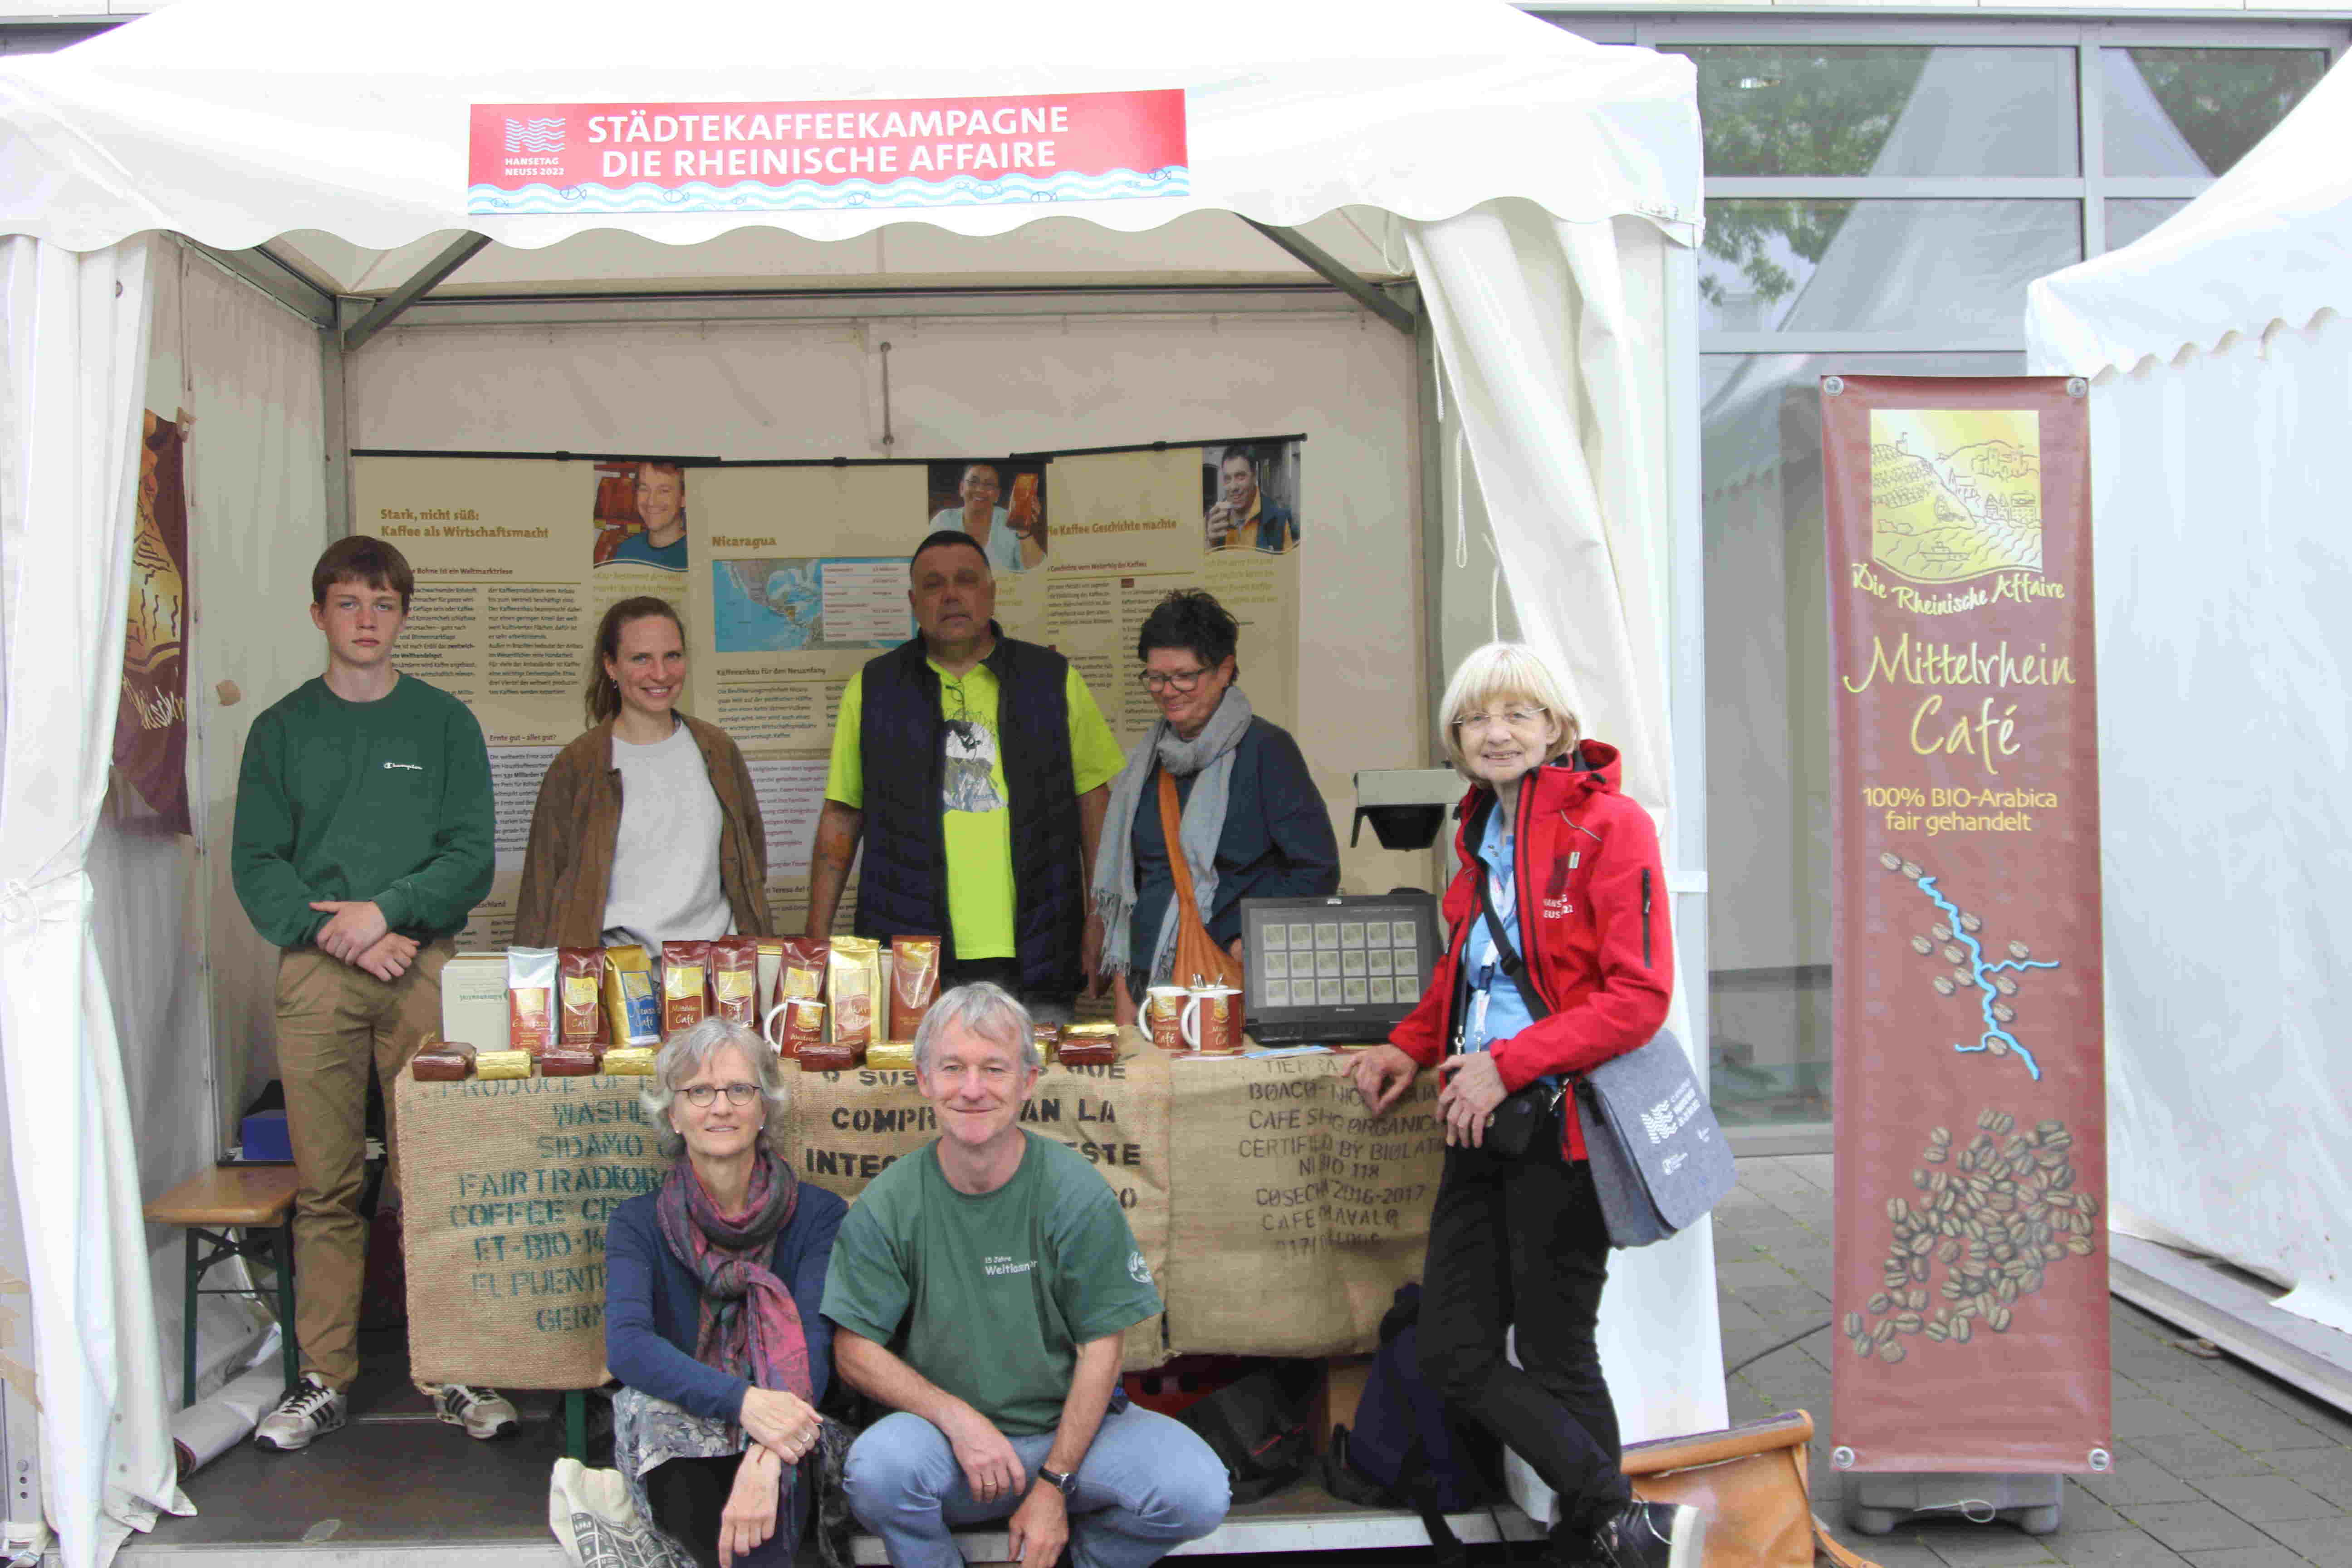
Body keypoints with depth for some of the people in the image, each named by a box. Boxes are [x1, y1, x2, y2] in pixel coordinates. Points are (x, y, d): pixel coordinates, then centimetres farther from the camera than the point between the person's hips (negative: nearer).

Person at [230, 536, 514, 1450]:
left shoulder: (445, 723, 9)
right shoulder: (283, 729, 12)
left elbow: (473, 857, 2)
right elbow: (255, 864, 6)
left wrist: (387, 910, -12)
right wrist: (331, 931, -9)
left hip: (423, 966, -1)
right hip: (315, 972, 1)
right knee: (326, 1187, 2)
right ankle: (325, 1380, 11)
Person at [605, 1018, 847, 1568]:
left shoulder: (817, 1214, 2)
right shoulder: (639, 1223, 5)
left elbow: (813, 1345, -12)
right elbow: (626, 1344, -14)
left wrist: (766, 1459, -34)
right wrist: (742, 1400, -34)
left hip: (784, 1446, -1)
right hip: (675, 1448, 2)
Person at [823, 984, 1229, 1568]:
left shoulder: (1078, 1193, -8)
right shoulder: (887, 1207, -6)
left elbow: (1101, 1346, -5)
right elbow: (855, 1351, -5)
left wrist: (1054, 1485, -12)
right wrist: (957, 1418, -19)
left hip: (1068, 1428, 1)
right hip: (944, 1434, 0)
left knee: (1198, 1493, -23)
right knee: (877, 1469, -33)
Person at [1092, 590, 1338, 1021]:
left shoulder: (1266, 750, -4)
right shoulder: (1148, 759, 14)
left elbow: (1318, 871, -7)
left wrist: (1250, 946, -13)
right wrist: (1124, 992, 11)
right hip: (1152, 985, 5)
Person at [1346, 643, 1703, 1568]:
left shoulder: (1607, 824, -10)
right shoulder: (1482, 830, 14)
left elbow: (1640, 996, -16)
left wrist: (1509, 1064, -19)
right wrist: (1411, 1047, 11)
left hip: (1560, 1124, -8)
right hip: (1482, 1124, 8)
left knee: (1555, 1357, 2)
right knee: (1454, 1354, 6)